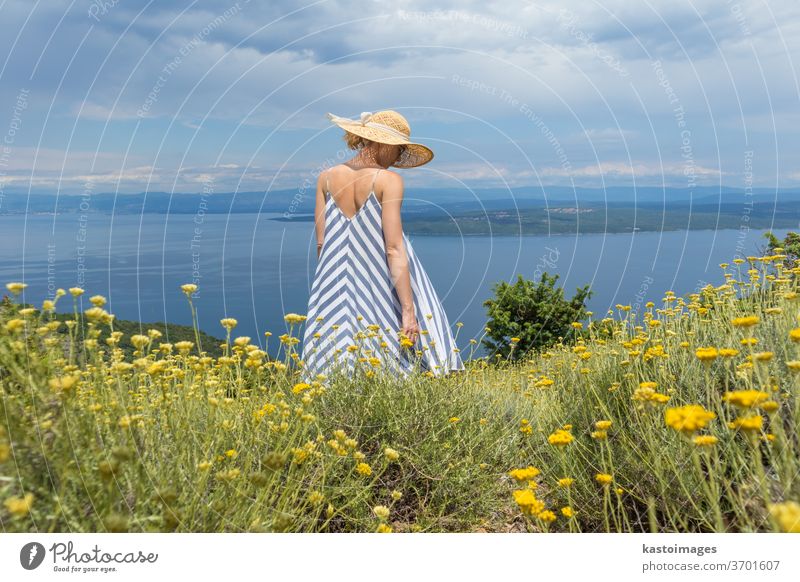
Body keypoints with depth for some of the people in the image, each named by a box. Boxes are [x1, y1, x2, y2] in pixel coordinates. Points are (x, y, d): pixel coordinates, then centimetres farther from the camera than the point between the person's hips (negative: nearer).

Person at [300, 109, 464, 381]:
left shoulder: (327, 178, 4)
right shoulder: (389, 180, -9)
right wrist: (409, 310, -16)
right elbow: (394, 249, -16)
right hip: (383, 289, -5)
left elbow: (321, 243, 5)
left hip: (336, 288, 5)